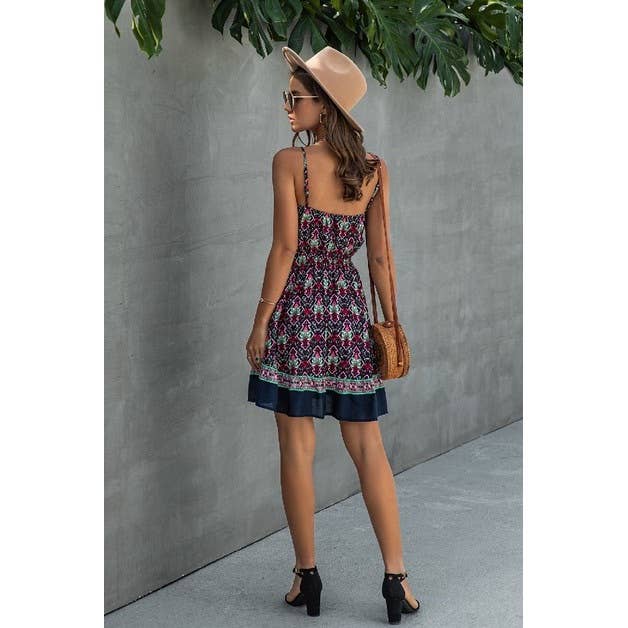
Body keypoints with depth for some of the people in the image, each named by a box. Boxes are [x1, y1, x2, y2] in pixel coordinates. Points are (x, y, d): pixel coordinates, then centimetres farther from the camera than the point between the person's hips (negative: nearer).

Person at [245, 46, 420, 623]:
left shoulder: (289, 163, -10)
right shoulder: (374, 170, 2)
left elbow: (285, 250, -11)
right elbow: (380, 257, 4)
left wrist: (260, 323, -4)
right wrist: (391, 323, 13)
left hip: (297, 312, -4)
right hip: (350, 313, 4)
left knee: (298, 447, 5)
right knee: (367, 446, 8)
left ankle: (307, 576, 11)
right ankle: (396, 578, 8)